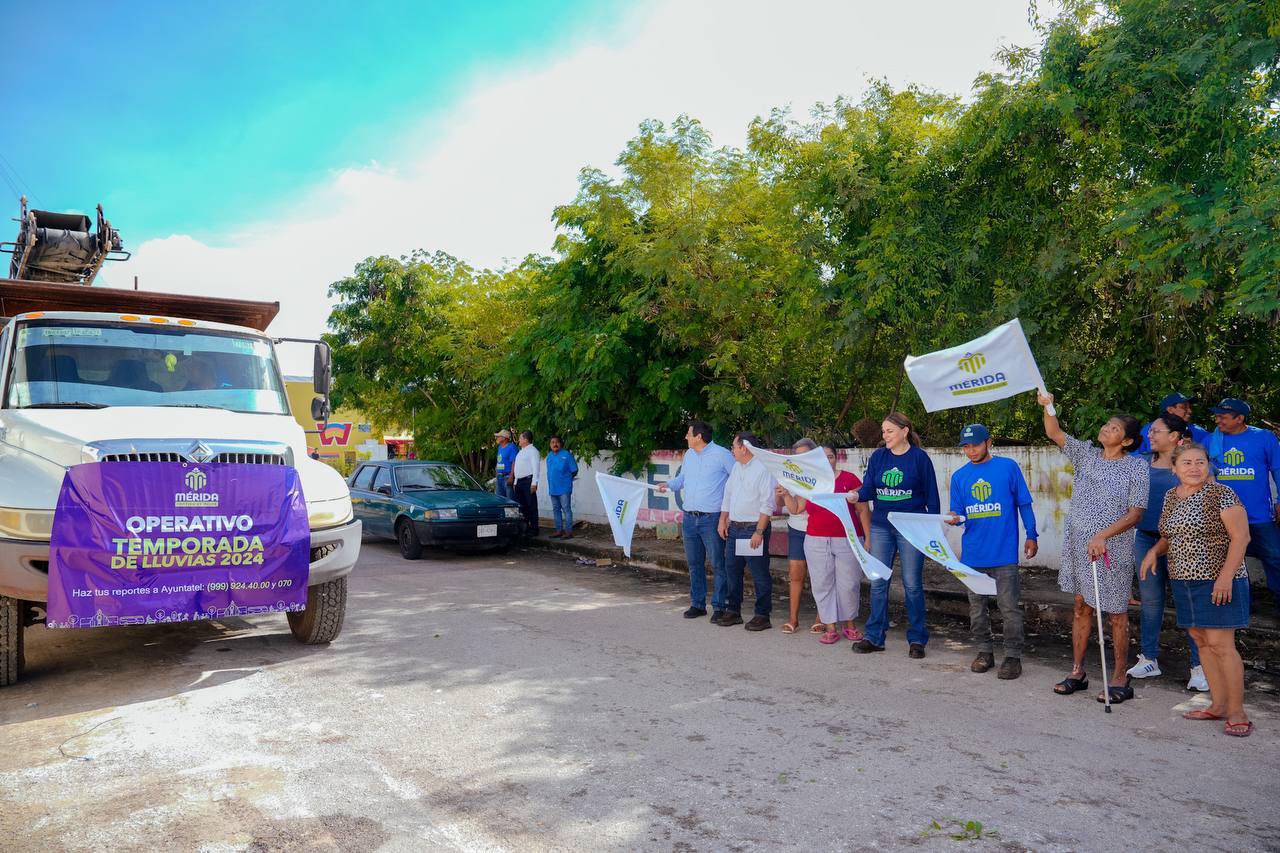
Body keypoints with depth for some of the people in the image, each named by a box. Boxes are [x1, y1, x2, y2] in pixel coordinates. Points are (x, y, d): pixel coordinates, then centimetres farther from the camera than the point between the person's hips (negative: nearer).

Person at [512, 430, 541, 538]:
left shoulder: (533, 451, -8)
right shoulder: (521, 451, 21)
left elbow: (536, 468, -15)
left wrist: (534, 484, -21)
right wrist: (515, 482, 19)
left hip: (528, 481, -9)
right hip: (519, 481, 9)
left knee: (531, 506, -5)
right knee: (521, 506, 11)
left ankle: (533, 529, -3)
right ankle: (523, 528, 17)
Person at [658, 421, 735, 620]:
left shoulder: (722, 454, -8)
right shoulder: (689, 455, 12)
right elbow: (682, 478, 23)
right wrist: (669, 484, 4)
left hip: (712, 519, -7)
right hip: (689, 518, 7)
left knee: (717, 564, -2)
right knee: (694, 564, 12)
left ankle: (719, 607, 5)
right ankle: (697, 604, 22)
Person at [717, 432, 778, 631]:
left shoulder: (763, 469, -13)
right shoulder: (736, 467, 13)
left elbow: (768, 504, -17)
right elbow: (728, 495, 20)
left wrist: (759, 532, -19)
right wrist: (723, 521, 13)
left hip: (754, 529, -8)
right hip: (734, 527, 8)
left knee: (759, 574, -1)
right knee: (732, 570, 12)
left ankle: (762, 615, 8)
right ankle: (733, 611, 23)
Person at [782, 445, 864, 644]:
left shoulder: (849, 478, 0)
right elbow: (795, 508, 9)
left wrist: (867, 538, -9)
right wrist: (786, 494, -7)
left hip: (847, 540, -3)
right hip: (817, 541, 3)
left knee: (848, 584, 2)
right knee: (822, 584, 3)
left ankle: (850, 624, 18)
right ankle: (830, 627, 10)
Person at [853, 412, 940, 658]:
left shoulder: (919, 458, -4)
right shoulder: (878, 457, 6)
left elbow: (931, 496, -1)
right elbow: (868, 489, 2)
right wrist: (855, 495, -20)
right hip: (881, 527, 4)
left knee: (912, 584, 3)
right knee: (877, 583, 5)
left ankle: (917, 639, 13)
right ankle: (874, 637, 13)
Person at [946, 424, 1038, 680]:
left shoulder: (1008, 467, -1)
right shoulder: (959, 476, 8)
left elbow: (1024, 503, 3)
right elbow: (957, 512, 8)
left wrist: (1031, 535, -1)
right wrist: (954, 518, -14)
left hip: (1004, 552, -4)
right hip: (973, 553, 4)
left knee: (1009, 607, -1)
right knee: (977, 607, 12)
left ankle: (1013, 656, 10)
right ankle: (985, 651, 25)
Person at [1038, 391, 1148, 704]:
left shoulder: (1137, 467, -8)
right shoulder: (1086, 453, 6)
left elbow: (1135, 513, -13)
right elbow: (1054, 434, 2)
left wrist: (1103, 536, -23)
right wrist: (1048, 407, -16)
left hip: (1113, 549, -5)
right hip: (1077, 544, 5)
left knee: (1116, 613, 3)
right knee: (1081, 607, 12)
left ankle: (1120, 678, 14)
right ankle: (1077, 672, 20)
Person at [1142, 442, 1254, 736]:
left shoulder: (1222, 495, -11)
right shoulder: (1171, 497, 10)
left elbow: (1241, 537, -13)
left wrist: (1226, 576, -20)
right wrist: (1155, 550, 3)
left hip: (1218, 581, -7)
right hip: (1184, 581, 7)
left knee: (1220, 644, -8)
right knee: (1201, 640, 10)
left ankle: (1237, 713, 1)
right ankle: (1219, 705, 19)